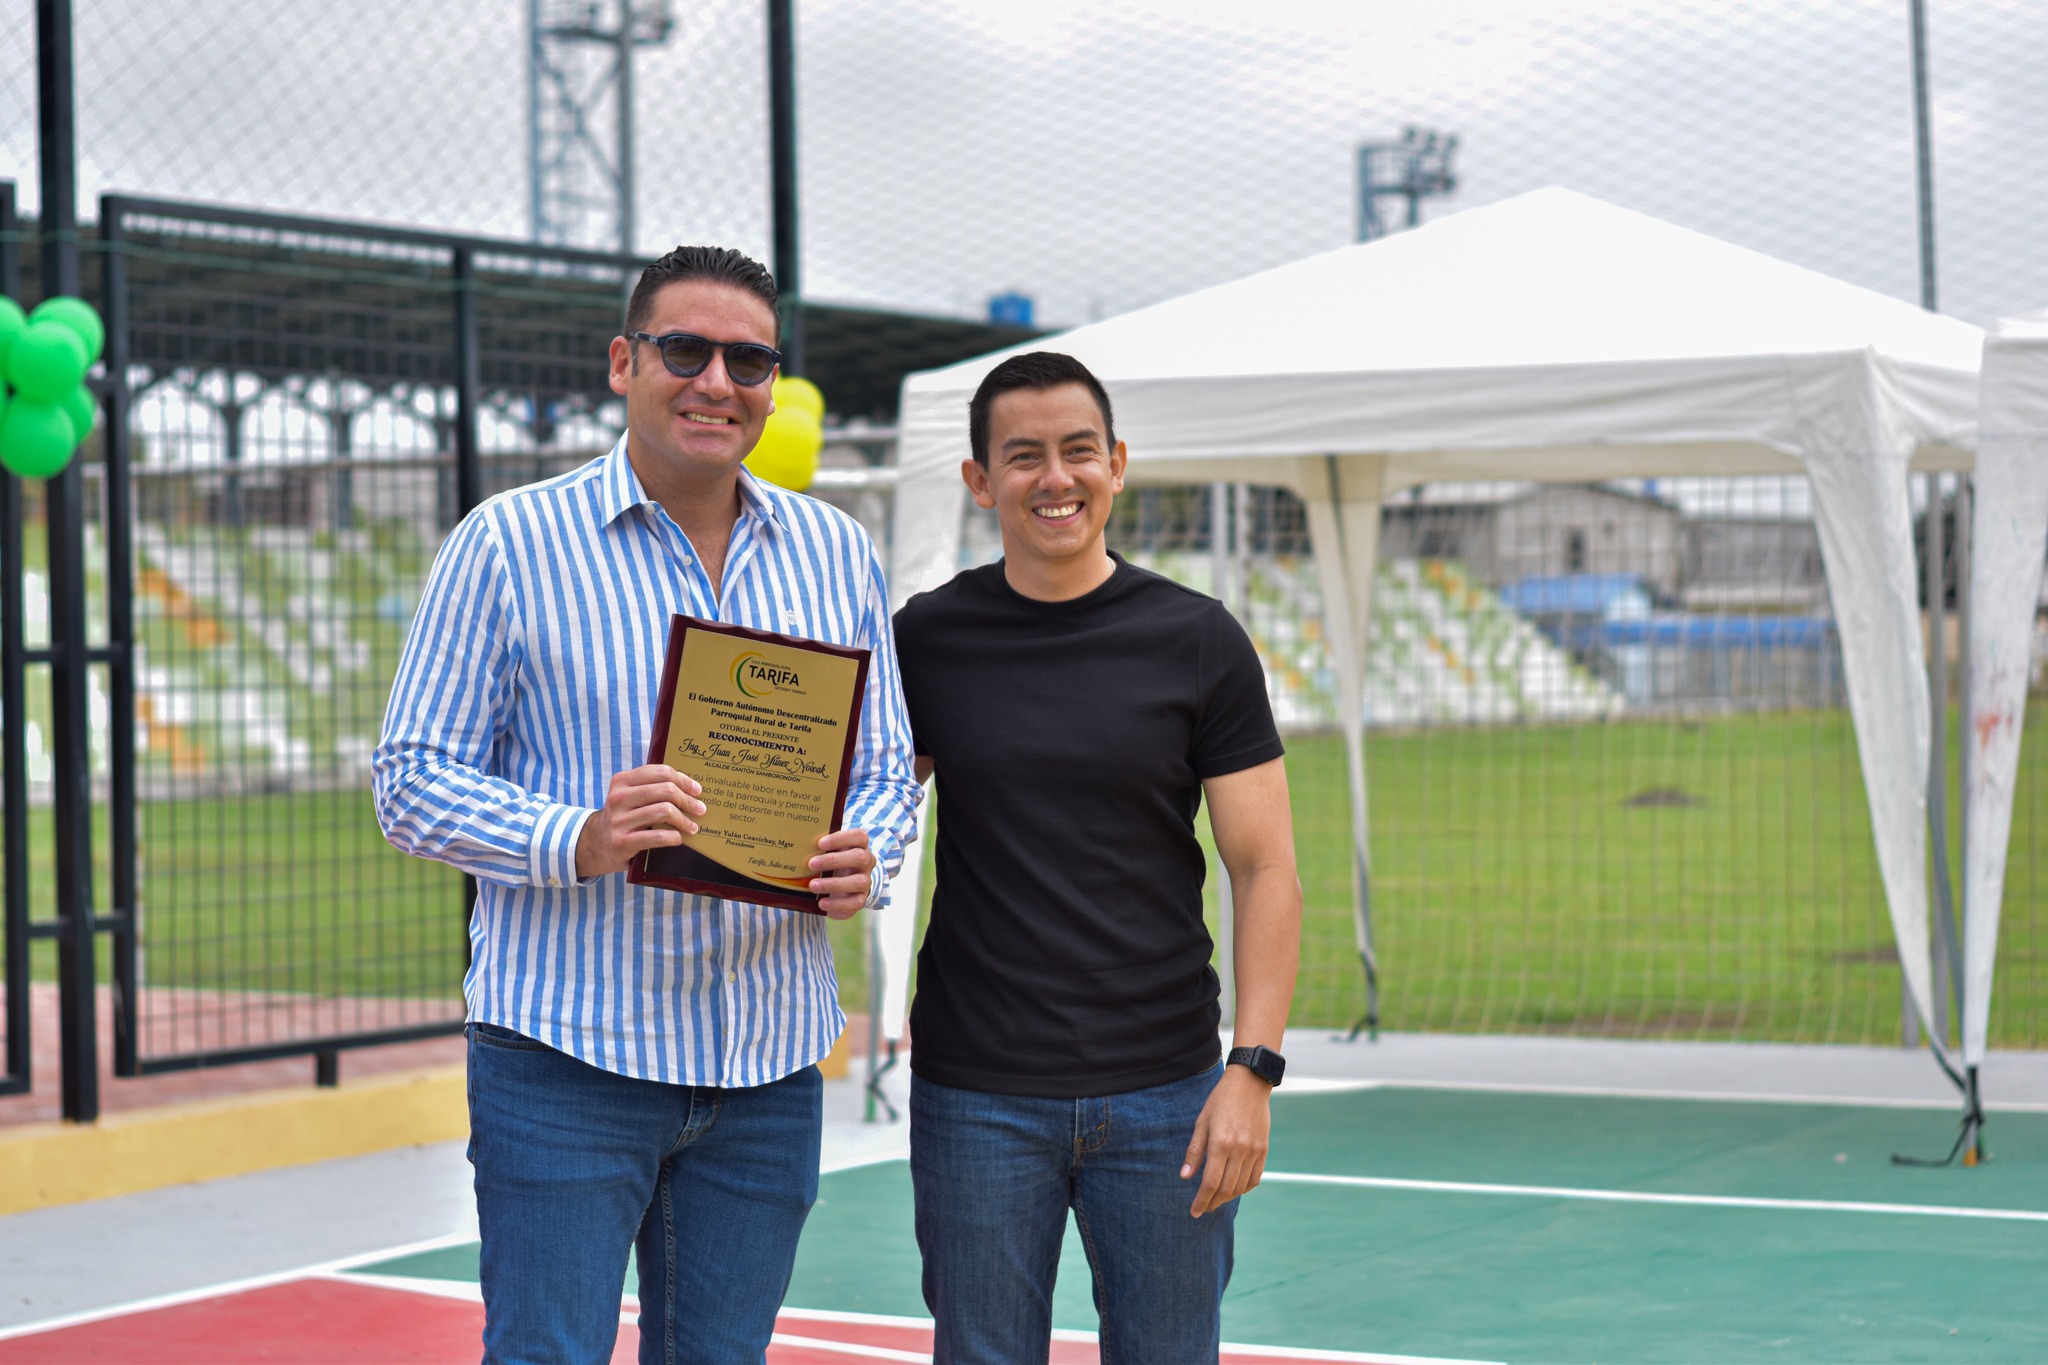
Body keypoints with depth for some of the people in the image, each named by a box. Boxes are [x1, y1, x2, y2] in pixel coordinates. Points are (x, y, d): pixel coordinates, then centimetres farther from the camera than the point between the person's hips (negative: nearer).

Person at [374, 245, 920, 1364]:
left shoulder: (837, 555, 10)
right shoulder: (506, 545, -4)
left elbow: (884, 771, 15)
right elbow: (413, 782, -5)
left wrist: (865, 859, -9)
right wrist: (580, 842, -22)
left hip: (769, 1061, 4)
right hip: (567, 1051, -4)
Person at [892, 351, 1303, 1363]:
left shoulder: (1197, 642, 0)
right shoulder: (927, 640, 3)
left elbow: (1265, 869, -1)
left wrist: (1252, 1070, -9)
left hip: (1163, 1092, 0)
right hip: (977, 1100, 1)